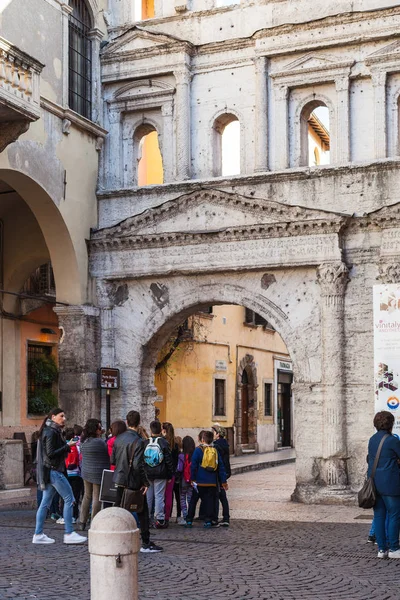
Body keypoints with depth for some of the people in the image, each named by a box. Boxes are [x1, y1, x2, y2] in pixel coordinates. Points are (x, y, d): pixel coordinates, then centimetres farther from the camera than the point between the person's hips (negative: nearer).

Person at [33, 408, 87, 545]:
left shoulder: (52, 431, 18)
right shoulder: (51, 432, -13)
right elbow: (51, 453, -19)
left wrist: (67, 446, 8)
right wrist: (67, 446, -15)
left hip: (51, 471, 10)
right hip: (53, 470, -10)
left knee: (46, 502, 9)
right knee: (69, 499, -7)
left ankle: (38, 535, 11)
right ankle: (69, 534, -5)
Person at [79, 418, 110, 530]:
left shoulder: (83, 441, 3)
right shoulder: (100, 442, -19)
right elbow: (108, 455, -12)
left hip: (86, 472, 7)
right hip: (98, 473, -7)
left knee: (87, 496, 18)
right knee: (97, 497, 1)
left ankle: (82, 522, 22)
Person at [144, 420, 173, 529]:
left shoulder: (145, 443, 0)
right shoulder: (164, 443, -6)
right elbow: (169, 461, -5)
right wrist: (170, 475, 2)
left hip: (147, 475, 2)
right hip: (160, 475, -2)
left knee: (148, 496, 10)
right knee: (159, 496, 1)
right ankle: (160, 520, -1)